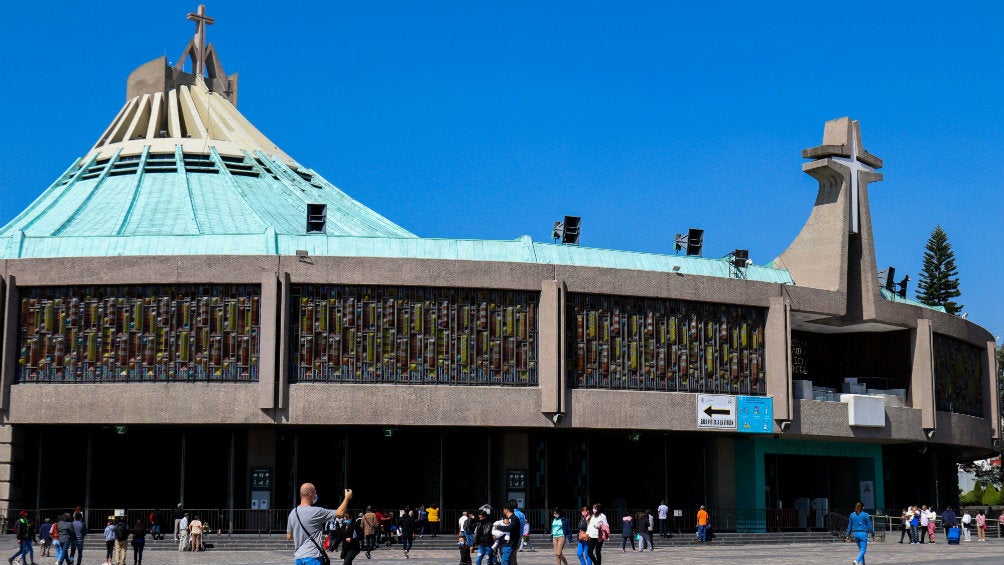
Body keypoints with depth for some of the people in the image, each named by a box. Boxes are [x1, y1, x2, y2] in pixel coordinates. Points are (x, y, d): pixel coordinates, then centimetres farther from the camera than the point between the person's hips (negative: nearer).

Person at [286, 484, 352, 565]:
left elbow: (289, 536, 16)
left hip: (298, 558, 7)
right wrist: (347, 498, 9)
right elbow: (340, 513, -5)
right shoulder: (315, 511, -12)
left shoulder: (293, 513, 7)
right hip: (312, 557, -7)